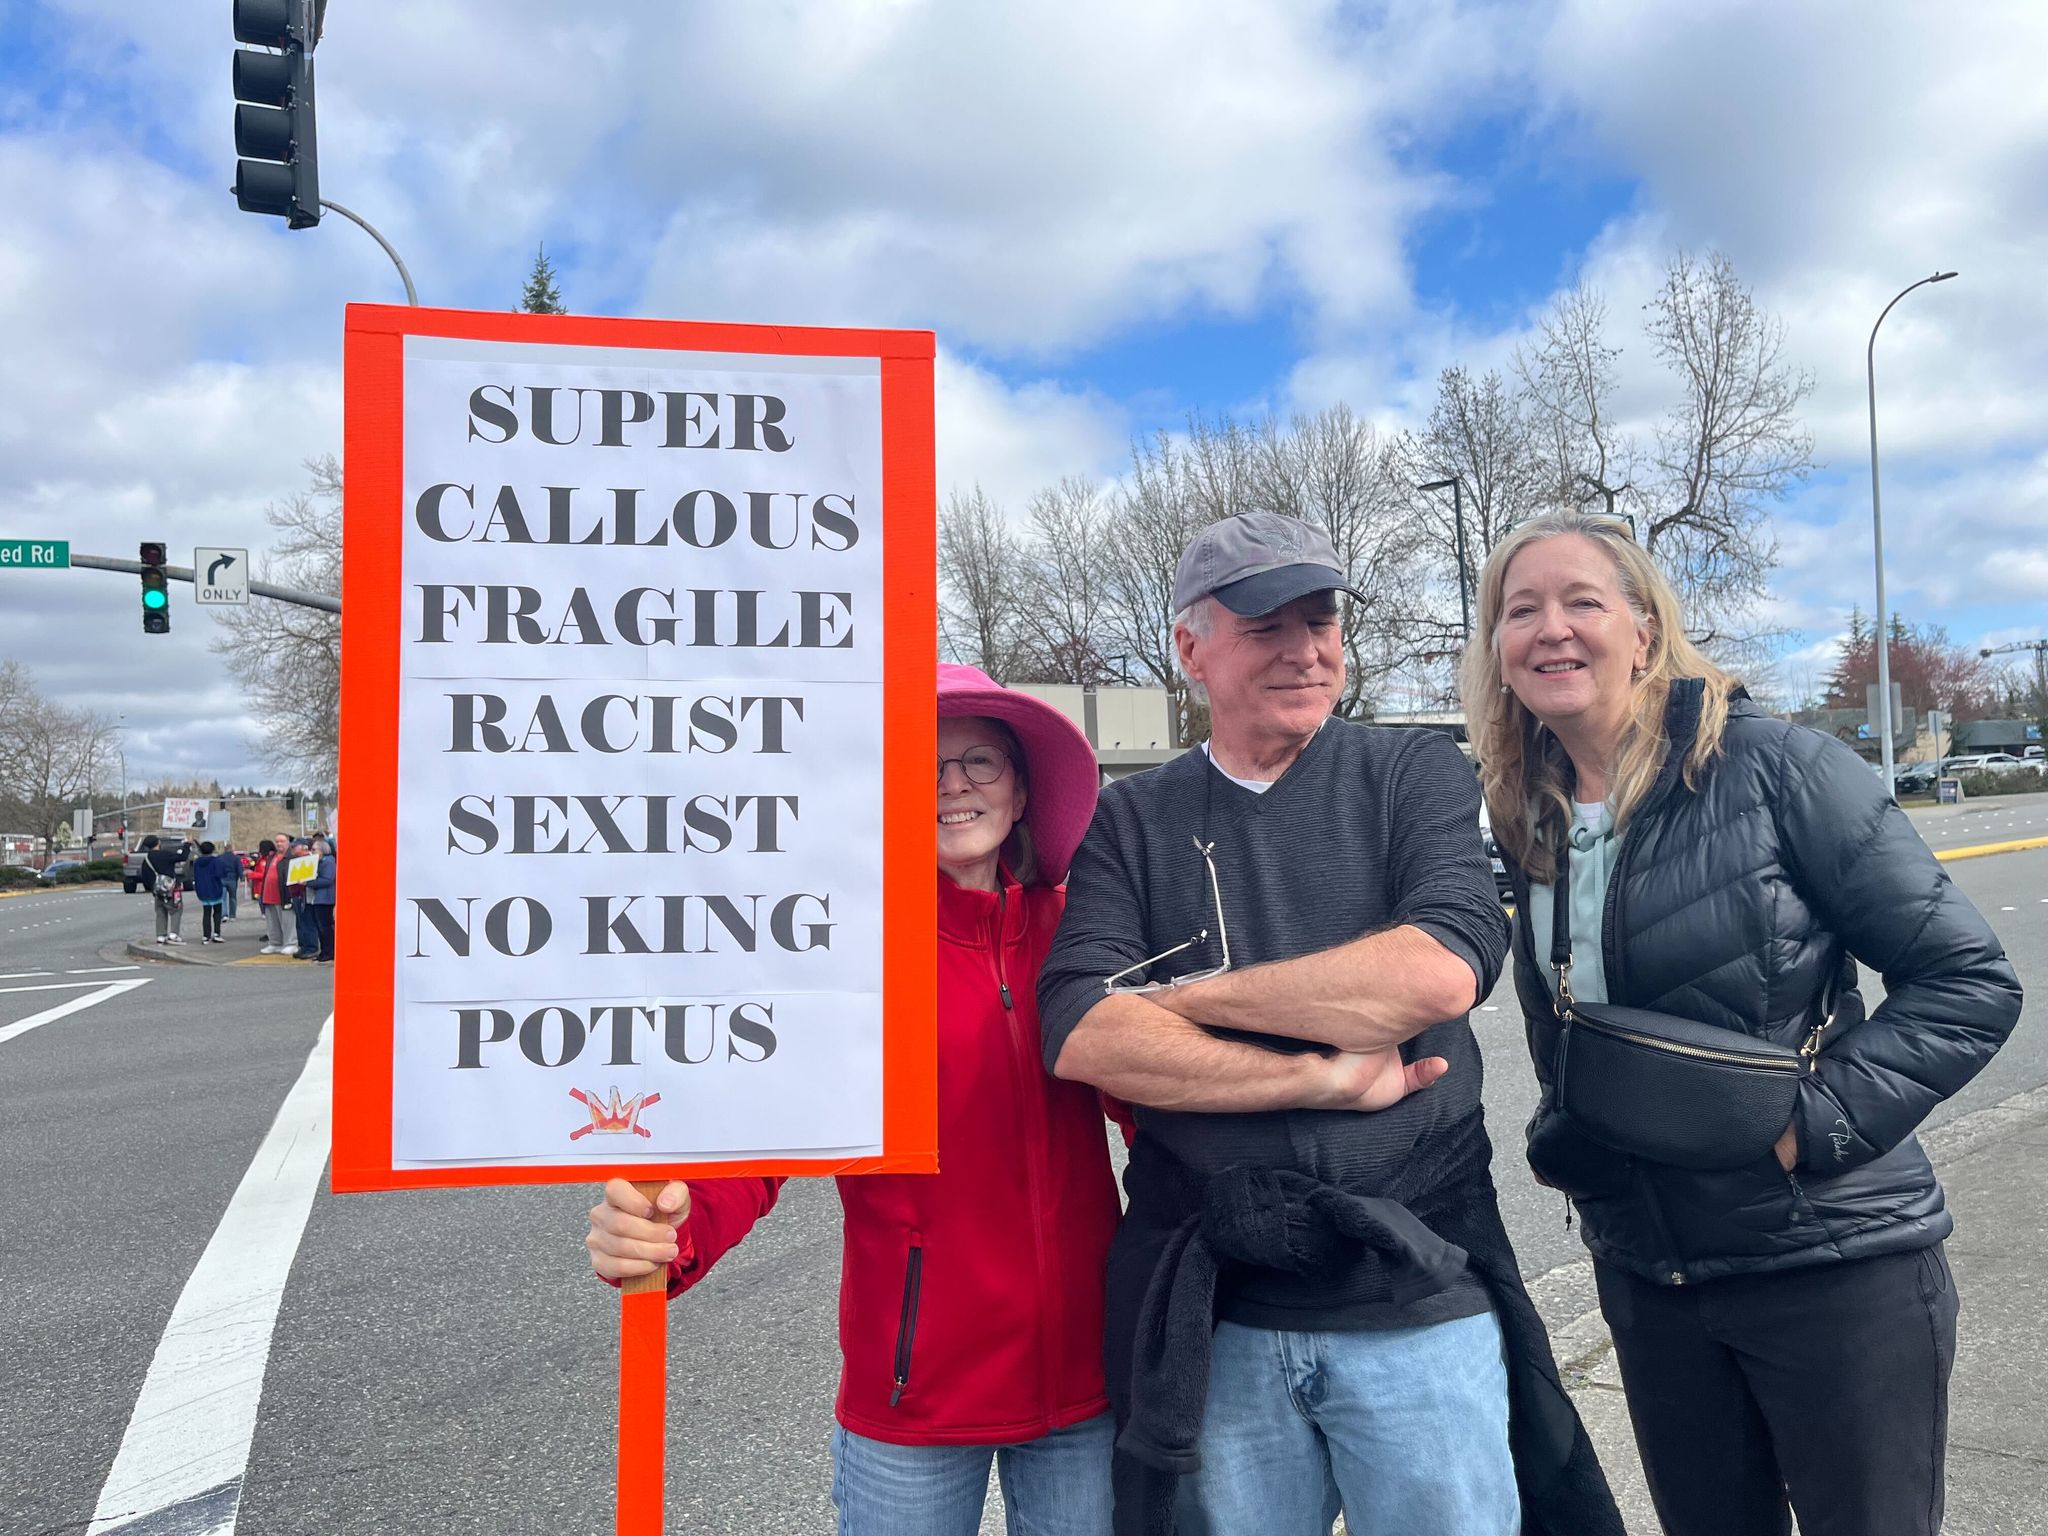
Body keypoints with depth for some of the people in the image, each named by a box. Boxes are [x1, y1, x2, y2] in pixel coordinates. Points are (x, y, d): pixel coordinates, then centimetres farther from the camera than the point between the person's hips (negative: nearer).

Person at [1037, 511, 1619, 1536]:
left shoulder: (1414, 776, 1)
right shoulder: (1131, 824, 3)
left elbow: (1443, 969, -17)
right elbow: (1081, 1036, -11)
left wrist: (1183, 996, -11)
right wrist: (1326, 1075, -17)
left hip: (1419, 1298, -1)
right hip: (1213, 1318, 1)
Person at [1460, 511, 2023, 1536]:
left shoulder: (1772, 767, -13)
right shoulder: (1529, 827, 3)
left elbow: (1969, 979, -12)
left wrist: (1812, 1125, -19)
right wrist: (1561, 1142, 0)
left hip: (1836, 1264, -5)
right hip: (1646, 1277, 5)